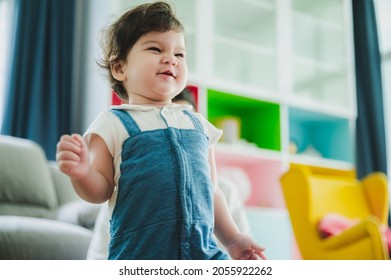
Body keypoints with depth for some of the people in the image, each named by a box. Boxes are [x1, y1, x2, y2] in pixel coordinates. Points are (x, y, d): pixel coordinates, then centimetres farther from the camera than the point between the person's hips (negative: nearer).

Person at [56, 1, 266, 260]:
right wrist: (82, 173, -21)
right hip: (139, 255, -4)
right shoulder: (113, 123, 1)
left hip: (203, 252, 4)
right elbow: (101, 190, -1)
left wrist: (232, 239, 21)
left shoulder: (198, 124, 15)